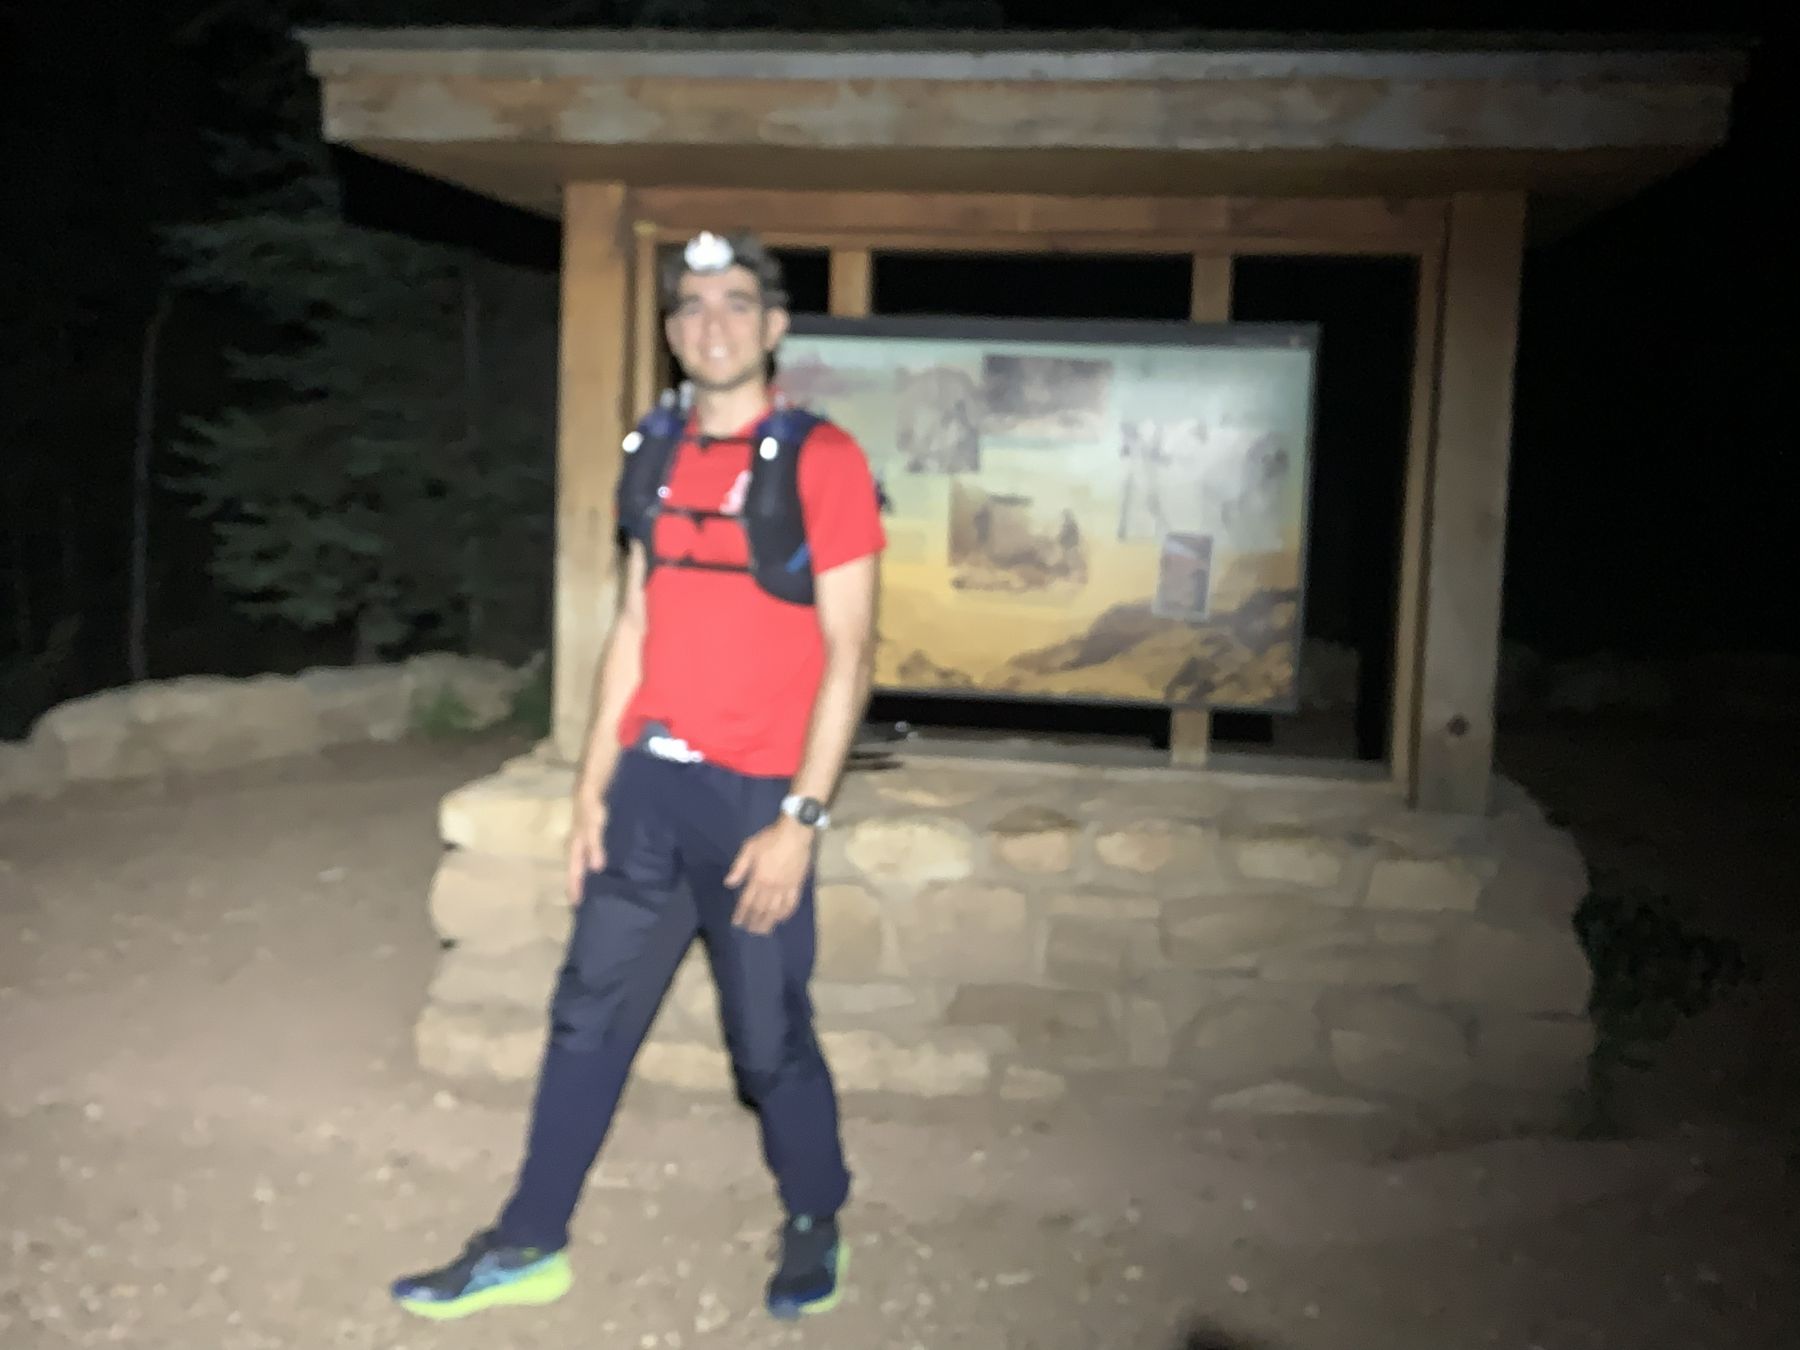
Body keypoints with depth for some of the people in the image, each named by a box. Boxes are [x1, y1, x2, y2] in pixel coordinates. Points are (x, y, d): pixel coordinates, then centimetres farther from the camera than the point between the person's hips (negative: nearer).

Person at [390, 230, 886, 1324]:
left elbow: (849, 653, -11)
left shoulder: (822, 460, -8)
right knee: (590, 1017, 10)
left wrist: (800, 821, -15)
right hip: (648, 783, 5)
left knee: (769, 1040, 6)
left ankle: (816, 1224, 31)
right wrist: (594, 784, 10)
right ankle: (529, 1246, 25)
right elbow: (634, 629, 14)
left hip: (755, 796, -5)